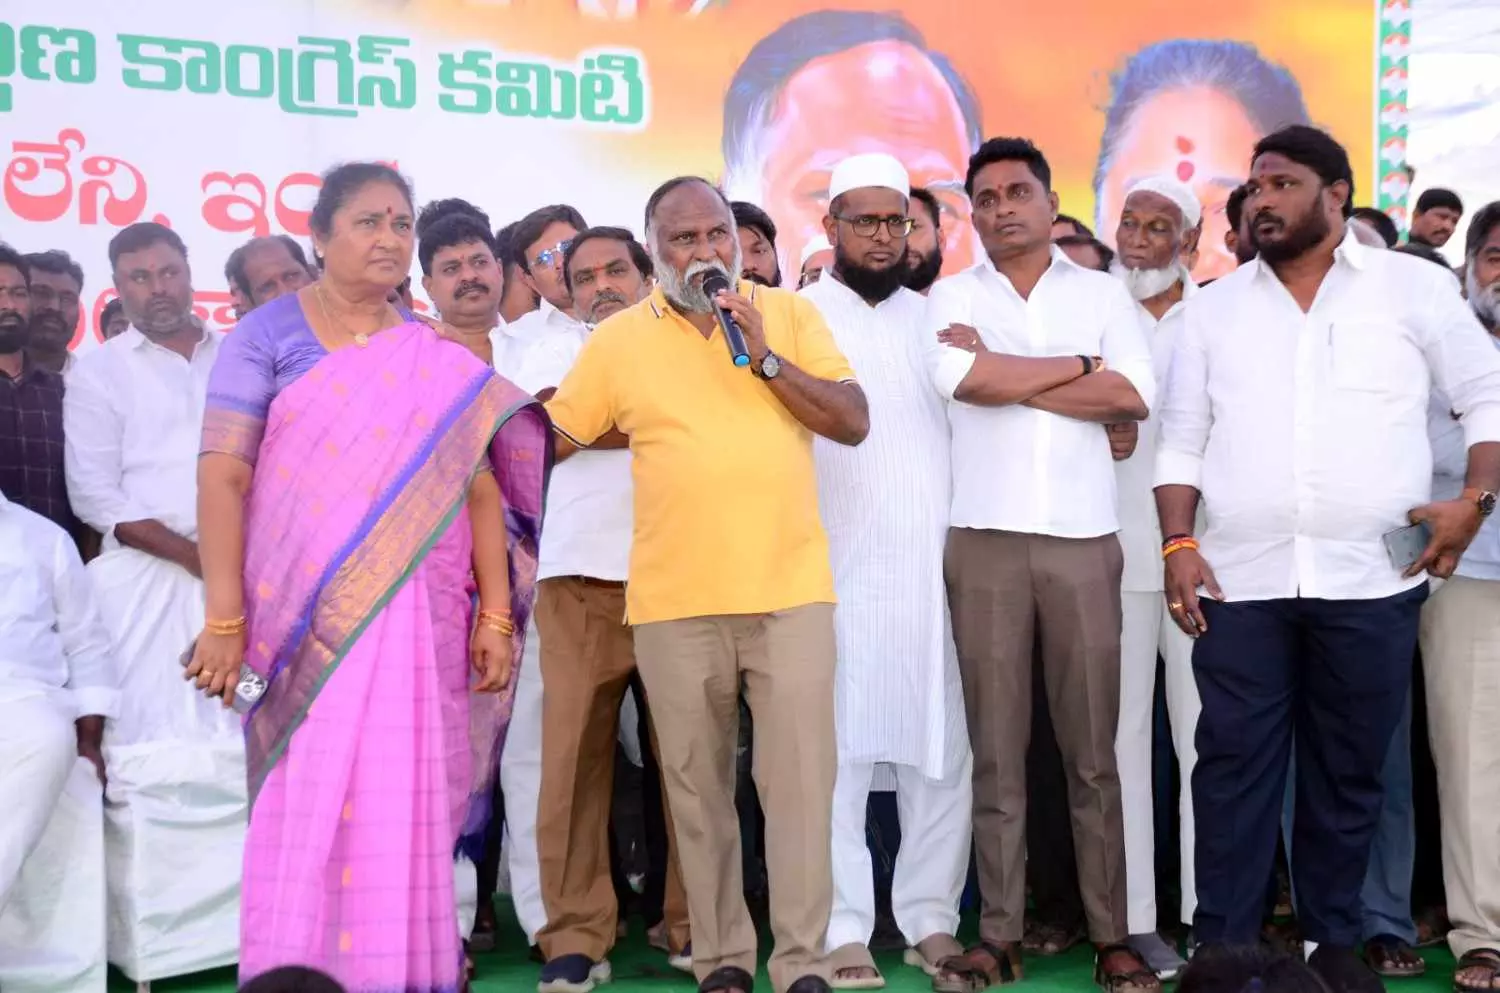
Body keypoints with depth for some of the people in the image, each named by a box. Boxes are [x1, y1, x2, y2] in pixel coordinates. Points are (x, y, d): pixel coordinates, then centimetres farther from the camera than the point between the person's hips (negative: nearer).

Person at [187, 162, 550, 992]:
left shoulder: (443, 363, 10)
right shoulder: (268, 334, 3)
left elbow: (480, 489, 7)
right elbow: (223, 474, -5)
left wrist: (495, 616, -1)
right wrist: (224, 617, -12)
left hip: (416, 615, 2)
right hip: (303, 612, -2)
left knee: (405, 804, 4)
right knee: (302, 801, -2)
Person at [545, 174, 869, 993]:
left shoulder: (790, 315, 6)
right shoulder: (618, 339, 5)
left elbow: (854, 423, -2)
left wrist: (765, 357, -10)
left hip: (791, 592, 0)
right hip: (674, 604, 1)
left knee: (799, 780, -1)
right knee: (697, 787, 8)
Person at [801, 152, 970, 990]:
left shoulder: (935, 318, 16)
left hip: (936, 569, 4)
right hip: (837, 570, -4)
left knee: (942, 753, 5)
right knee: (840, 753, -3)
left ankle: (932, 918, 15)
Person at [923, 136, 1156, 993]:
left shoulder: (1103, 292, 10)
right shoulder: (953, 297, 8)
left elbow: (1137, 396, -6)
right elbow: (964, 380, -13)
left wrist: (1010, 376, -6)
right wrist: (1080, 365, -4)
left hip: (1085, 539, 0)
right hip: (986, 540, 0)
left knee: (1094, 750, 4)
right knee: (997, 750, 4)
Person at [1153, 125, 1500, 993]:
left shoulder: (1413, 286, 5)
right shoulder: (1214, 307, 11)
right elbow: (1182, 439, 10)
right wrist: (1179, 543, -1)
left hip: (1371, 579, -1)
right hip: (1241, 580, 1)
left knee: (1350, 771, 8)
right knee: (1234, 766, 1)